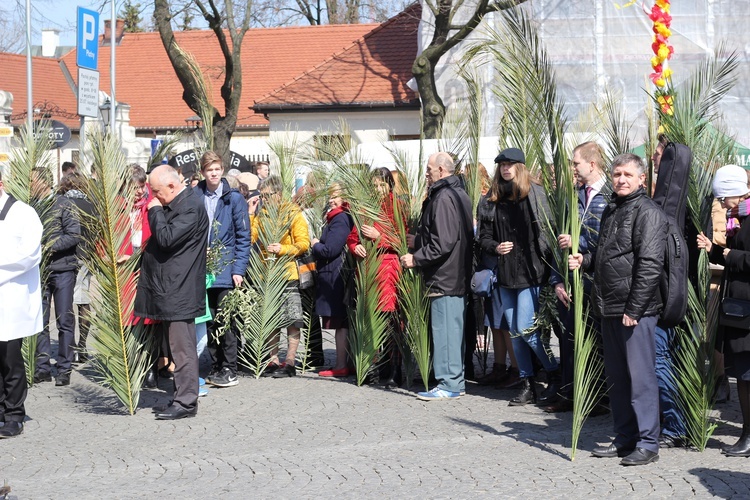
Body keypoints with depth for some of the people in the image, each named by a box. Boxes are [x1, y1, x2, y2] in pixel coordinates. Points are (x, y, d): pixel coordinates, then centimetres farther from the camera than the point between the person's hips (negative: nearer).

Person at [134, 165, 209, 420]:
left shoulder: (191, 206, -14)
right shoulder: (173, 205, 17)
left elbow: (166, 237, -22)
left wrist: (155, 211, -10)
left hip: (180, 291, -10)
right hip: (169, 288, 10)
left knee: (182, 347, -7)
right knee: (178, 347, 12)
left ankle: (186, 402, -4)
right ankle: (182, 398, 18)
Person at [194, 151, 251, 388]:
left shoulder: (233, 198, -2)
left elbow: (244, 236, -2)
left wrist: (239, 269, -9)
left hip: (226, 269, -3)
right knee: (209, 320, 8)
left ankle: (229, 369, 3)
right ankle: (217, 367, 17)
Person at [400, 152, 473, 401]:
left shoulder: (443, 198, -17)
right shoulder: (459, 194, 16)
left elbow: (442, 243, -24)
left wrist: (416, 258, -14)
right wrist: (419, 239, 20)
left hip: (444, 277, -11)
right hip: (458, 276, 11)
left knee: (444, 329, -7)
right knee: (455, 328, 14)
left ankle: (448, 384, -4)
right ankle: (456, 381, 20)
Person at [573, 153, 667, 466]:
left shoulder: (648, 212, -9)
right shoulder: (611, 210, 18)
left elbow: (650, 264, -17)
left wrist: (634, 309, -19)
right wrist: (585, 262, 8)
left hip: (636, 310, -9)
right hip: (609, 309, 9)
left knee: (640, 376, -4)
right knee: (616, 377, 13)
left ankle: (647, 443, 2)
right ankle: (625, 438, 23)